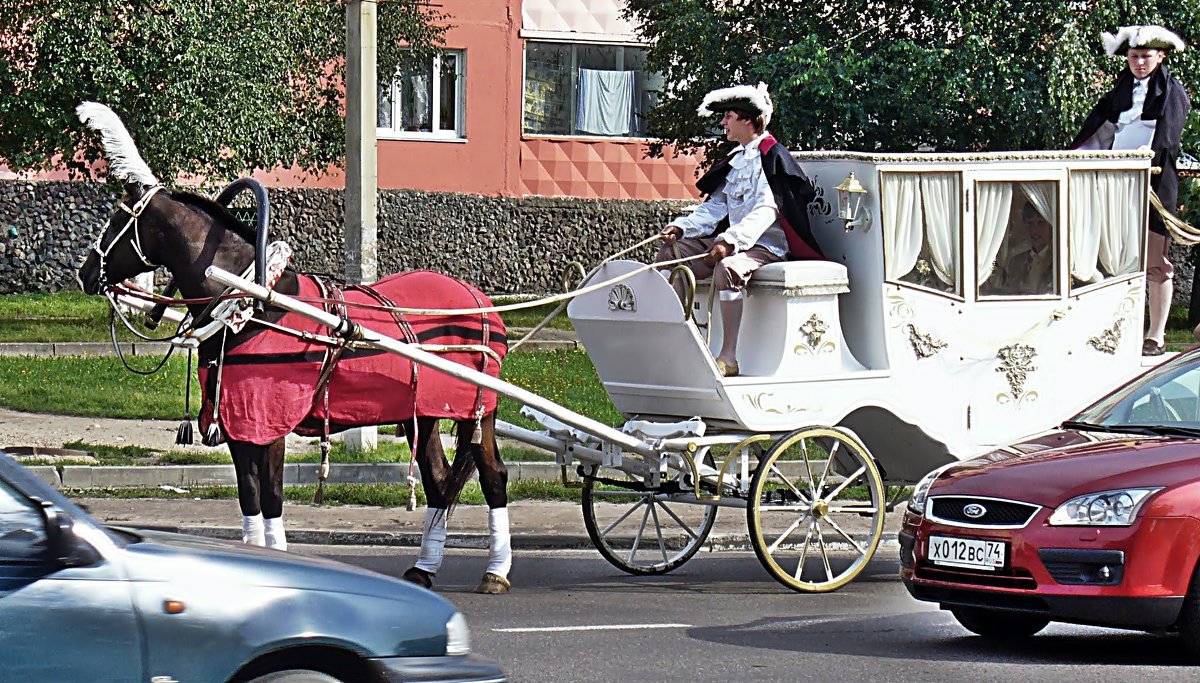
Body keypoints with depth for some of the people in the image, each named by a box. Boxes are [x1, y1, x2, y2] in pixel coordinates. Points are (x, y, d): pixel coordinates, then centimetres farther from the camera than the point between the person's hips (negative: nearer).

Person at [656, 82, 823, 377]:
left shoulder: (773, 157, -12)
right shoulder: (737, 159, 17)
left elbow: (766, 211, -23)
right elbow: (716, 206, 18)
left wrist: (730, 240, -34)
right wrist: (681, 227, 2)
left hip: (765, 245, -10)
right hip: (732, 241, 10)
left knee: (727, 267, -39)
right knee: (670, 251, 5)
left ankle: (728, 358, -38)